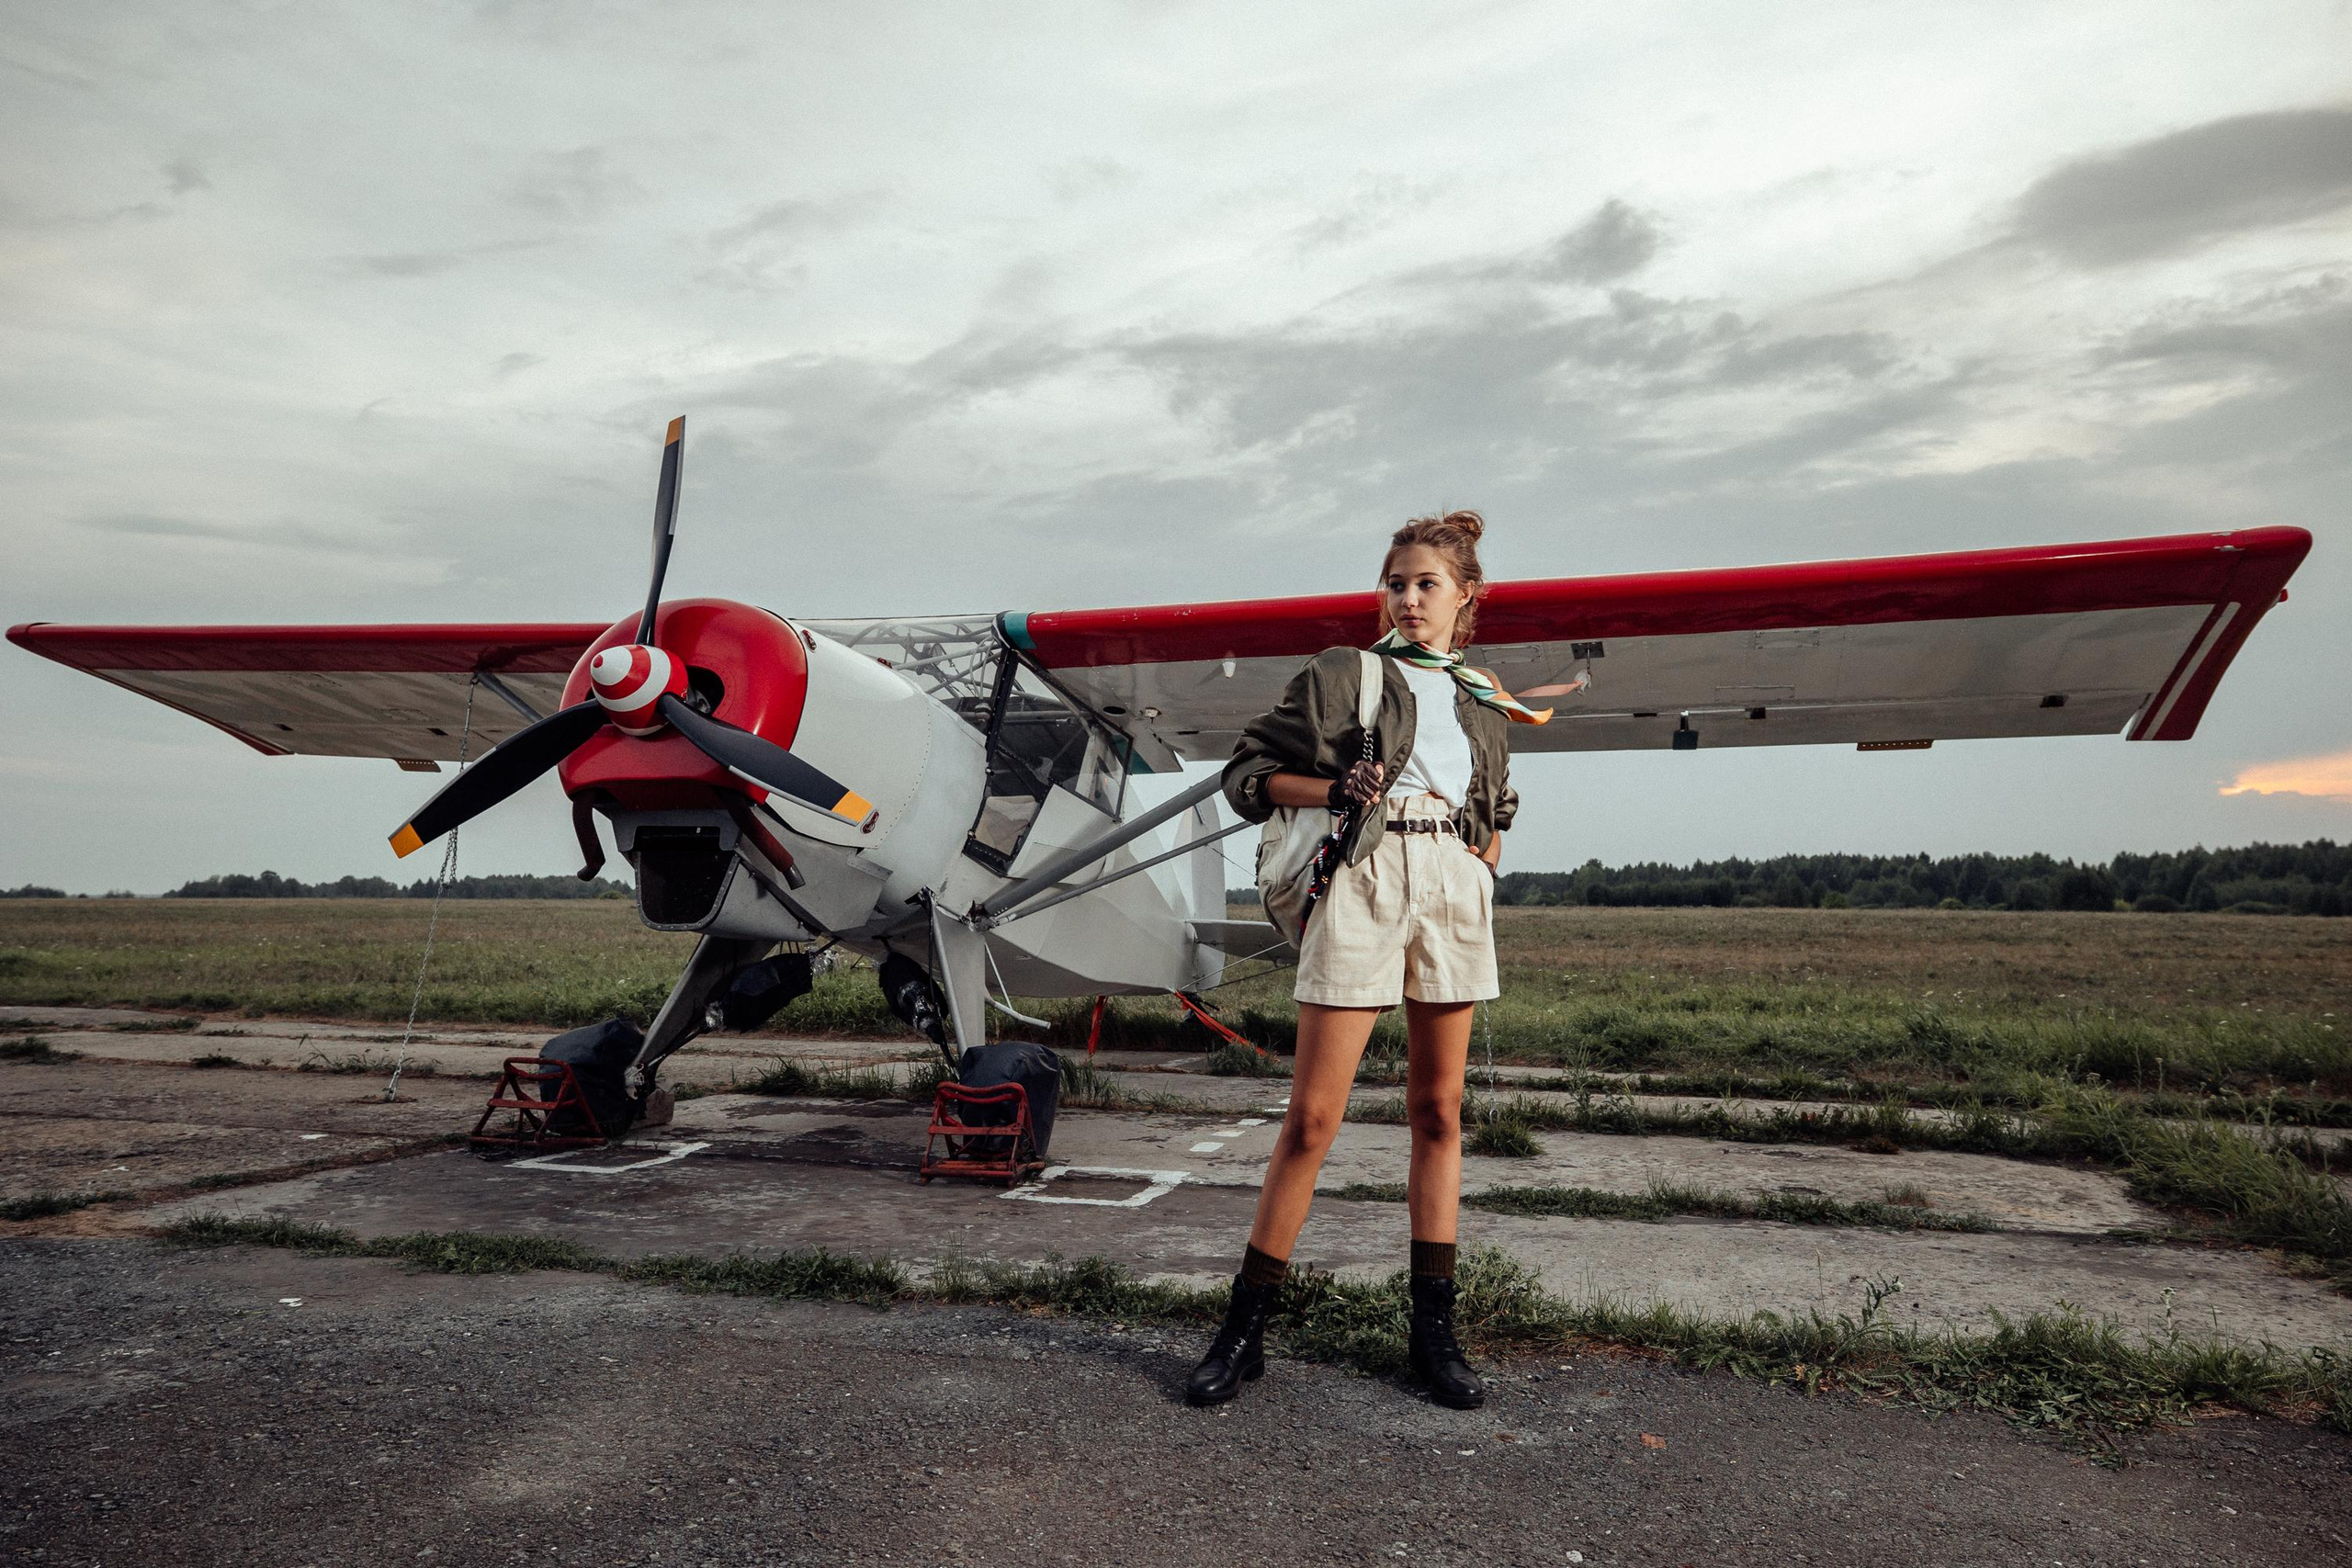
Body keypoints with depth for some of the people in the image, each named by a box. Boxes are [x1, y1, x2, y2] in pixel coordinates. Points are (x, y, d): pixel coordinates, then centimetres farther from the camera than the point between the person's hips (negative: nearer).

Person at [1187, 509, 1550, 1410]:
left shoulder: (1485, 700, 19)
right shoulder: (1344, 675, 7)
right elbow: (1249, 770, 4)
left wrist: (1483, 876, 12)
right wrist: (1335, 789, -11)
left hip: (1455, 891, 4)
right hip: (1365, 883, -4)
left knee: (1438, 1113, 8)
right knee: (1312, 1117, -5)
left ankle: (1434, 1329, 18)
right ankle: (1244, 1329, 6)